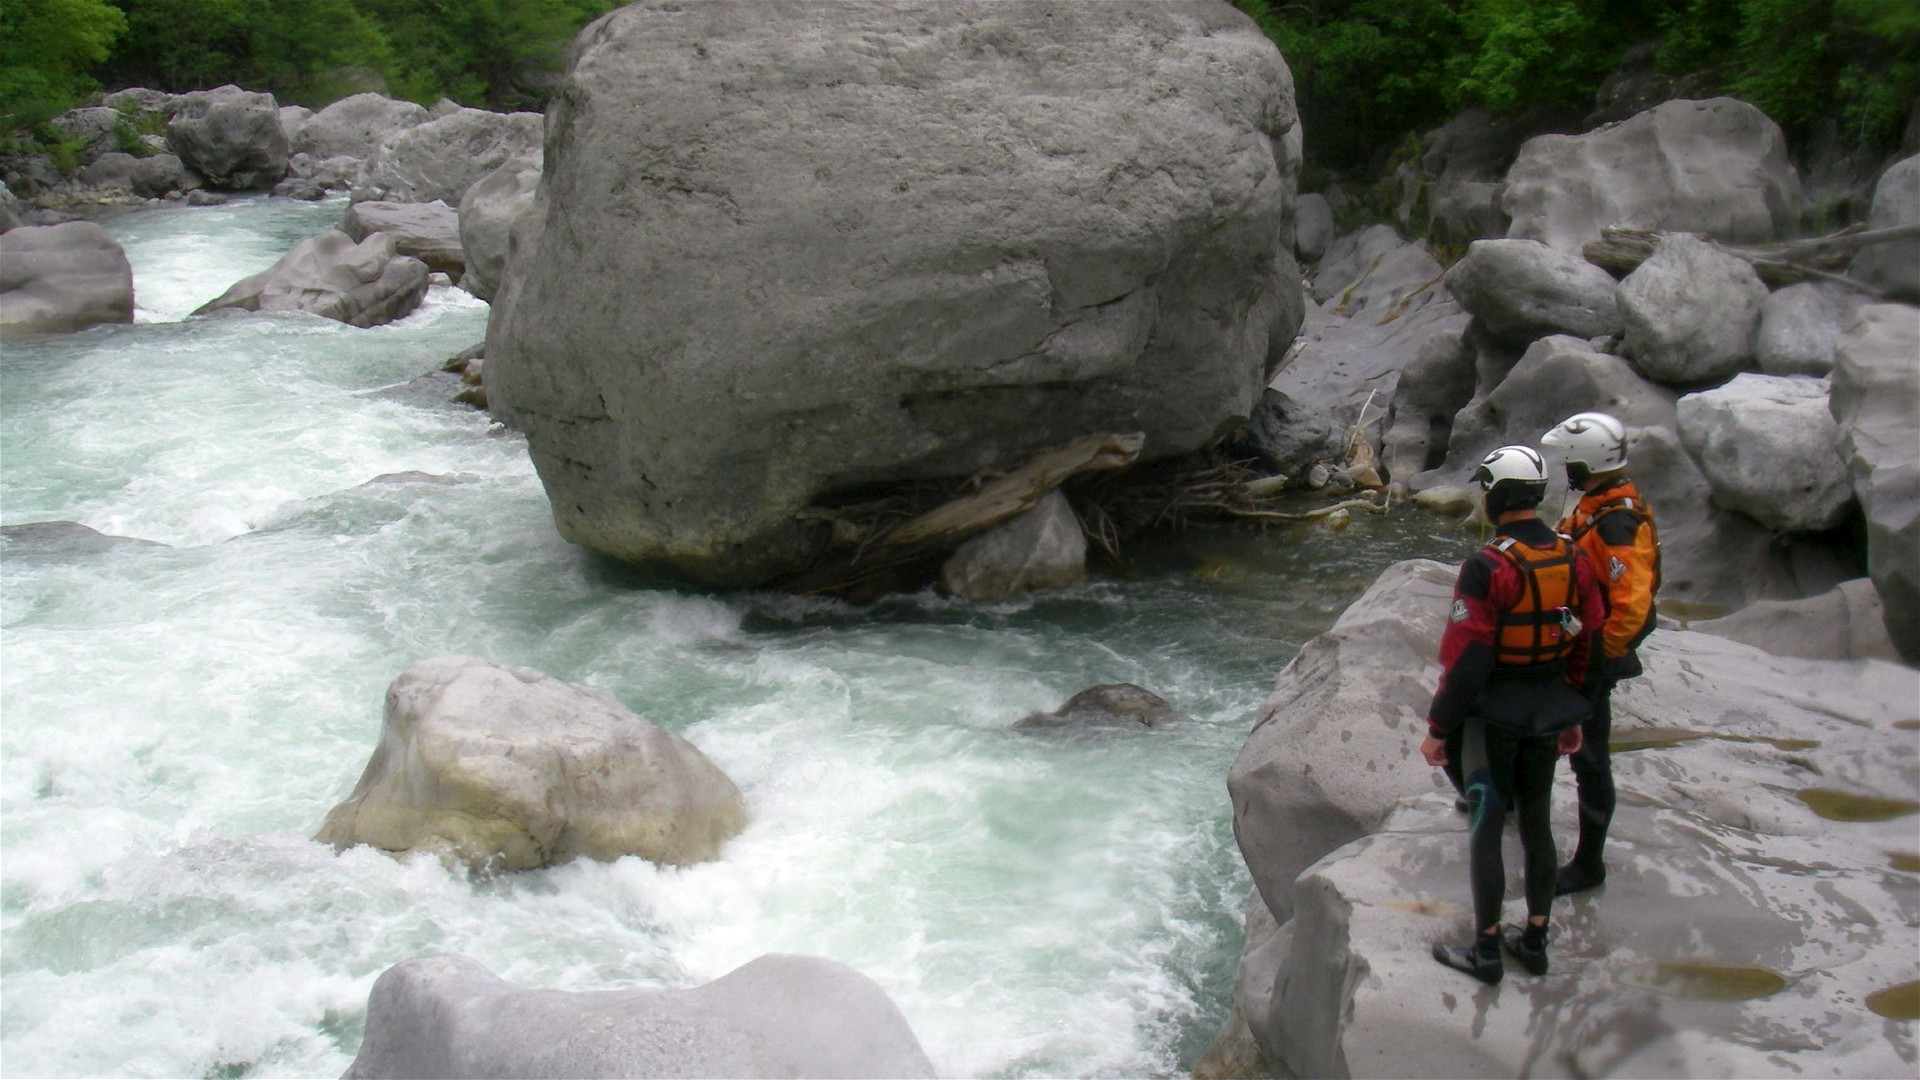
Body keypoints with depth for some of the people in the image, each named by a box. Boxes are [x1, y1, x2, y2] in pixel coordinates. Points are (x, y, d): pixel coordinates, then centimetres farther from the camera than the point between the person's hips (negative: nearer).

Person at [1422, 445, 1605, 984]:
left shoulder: (1487, 568, -22)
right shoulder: (1574, 561, 0)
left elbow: (1465, 658, -21)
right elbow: (1585, 645, 8)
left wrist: (1438, 729, -12)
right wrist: (1572, 716, 19)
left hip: (1493, 716, -6)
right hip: (1548, 716, 6)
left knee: (1486, 829, 4)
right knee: (1537, 824, 15)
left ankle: (1487, 950, 12)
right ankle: (1535, 941, 26)